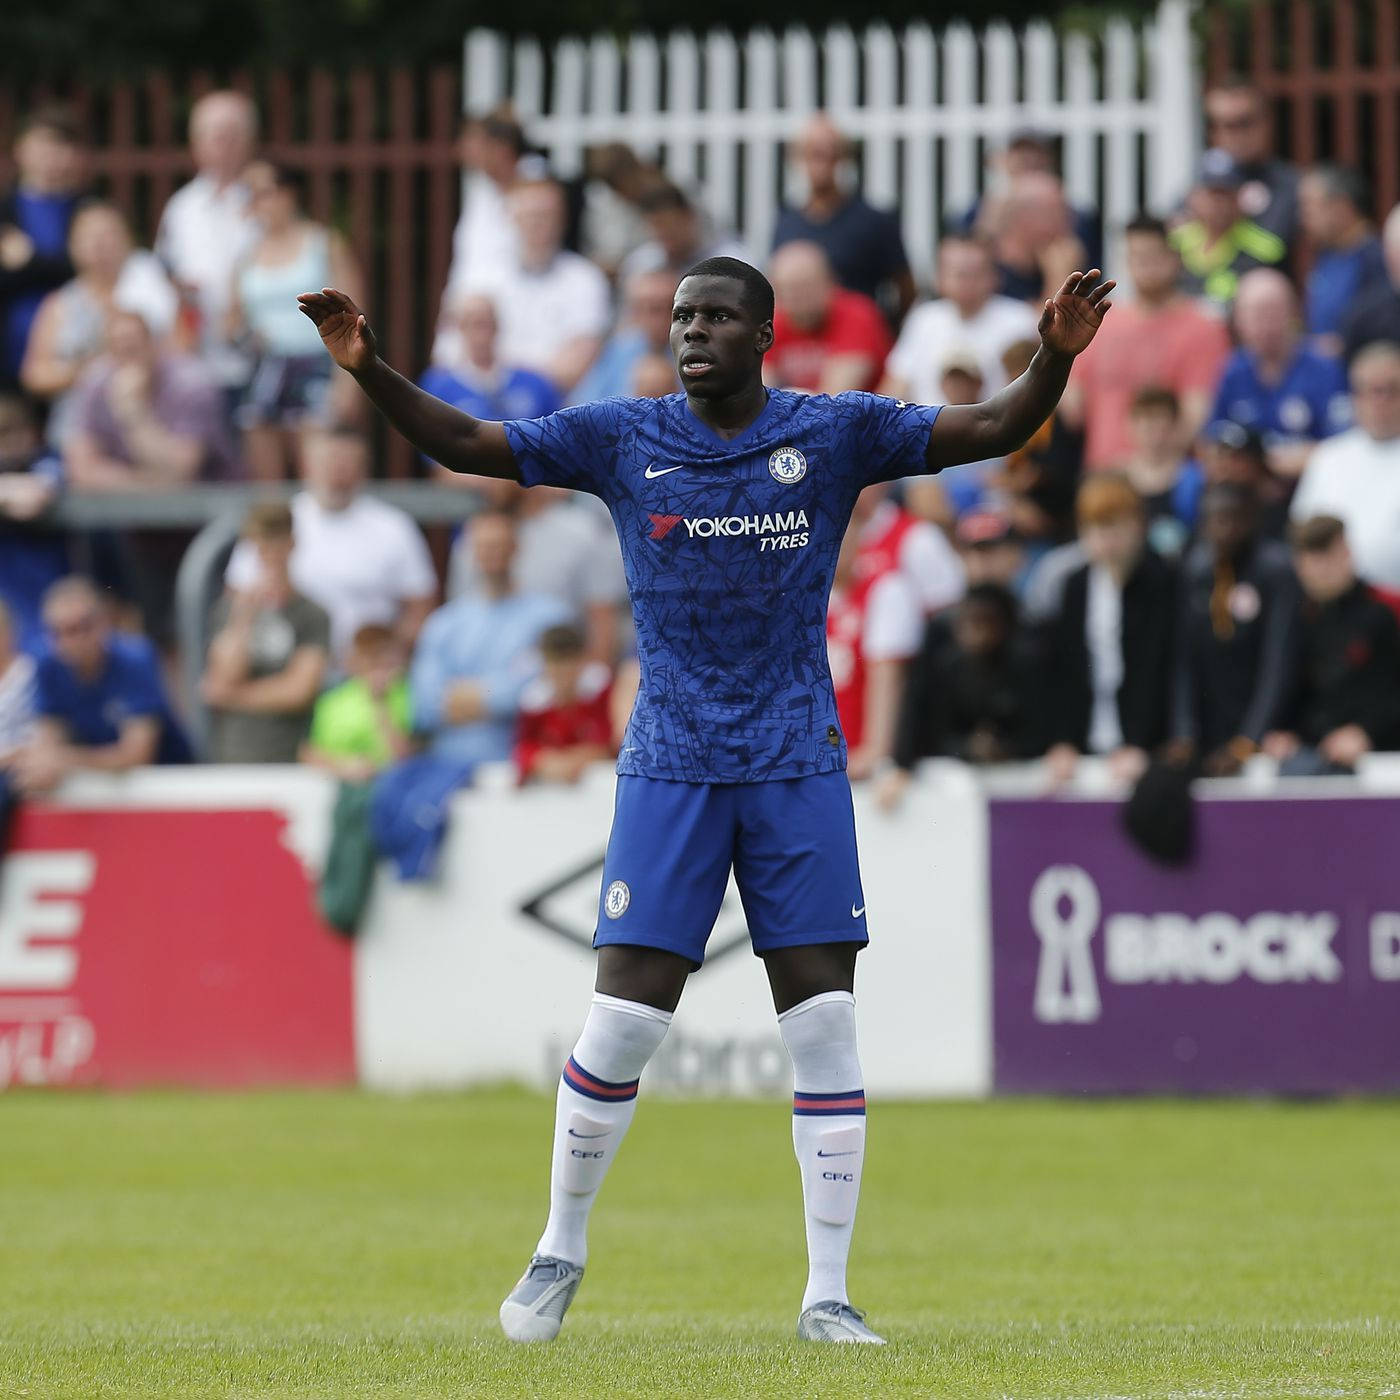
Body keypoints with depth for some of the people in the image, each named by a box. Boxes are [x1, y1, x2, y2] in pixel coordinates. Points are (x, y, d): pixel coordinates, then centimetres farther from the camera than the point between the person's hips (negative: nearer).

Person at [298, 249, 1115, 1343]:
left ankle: (827, 1295, 4)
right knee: (622, 1023, -5)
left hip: (799, 763, 0)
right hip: (670, 767, 0)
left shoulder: (835, 433, 1)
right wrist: (371, 371, -12)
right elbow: (469, 445, 2)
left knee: (824, 1026, -4)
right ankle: (561, 1249, 17)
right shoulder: (623, 438, 2)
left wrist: (1055, 357, -22)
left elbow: (992, 431, -4)